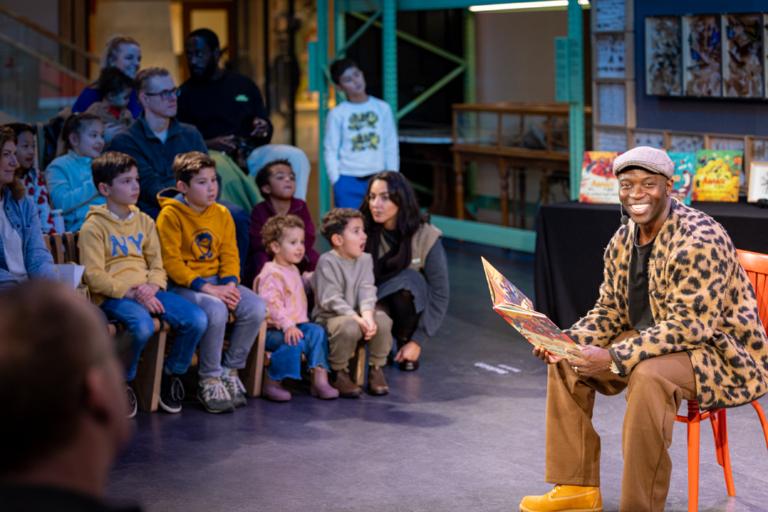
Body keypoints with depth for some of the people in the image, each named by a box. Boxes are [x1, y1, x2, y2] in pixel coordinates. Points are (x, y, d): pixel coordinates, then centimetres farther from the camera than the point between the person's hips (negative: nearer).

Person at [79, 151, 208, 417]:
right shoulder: (93, 226, -2)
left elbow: (157, 264, 14)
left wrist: (152, 287, -9)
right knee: (143, 326, -37)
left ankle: (172, 373, 7)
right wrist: (131, 293, -19)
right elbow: (94, 276, -9)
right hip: (113, 296, -6)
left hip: (148, 292, 6)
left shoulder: (144, 221, 17)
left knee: (197, 320, -17)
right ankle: (123, 382, -10)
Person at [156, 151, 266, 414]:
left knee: (255, 307, -19)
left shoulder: (222, 214, 10)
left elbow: (230, 254, 9)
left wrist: (229, 284, -11)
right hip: (184, 285, -6)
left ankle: (230, 370, -1)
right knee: (216, 310, -34)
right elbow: (171, 262, -14)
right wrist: (206, 288, -21)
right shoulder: (171, 215, -8)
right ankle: (210, 381, -17)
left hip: (218, 282, 6)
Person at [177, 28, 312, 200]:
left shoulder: (244, 85, 17)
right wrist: (208, 145, -16)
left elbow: (265, 133, 20)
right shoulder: (184, 94, 9)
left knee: (296, 157, -21)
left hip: (249, 155, 3)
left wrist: (263, 130, -4)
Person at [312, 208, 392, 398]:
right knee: (349, 327, -37)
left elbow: (367, 292, -5)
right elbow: (331, 300, -19)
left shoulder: (365, 260, 6)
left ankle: (376, 368, -3)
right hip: (329, 317, -6)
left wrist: (367, 316, -25)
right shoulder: (327, 262, -13)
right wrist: (357, 319, -28)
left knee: (383, 321, -22)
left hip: (357, 314, 6)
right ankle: (339, 373, -14)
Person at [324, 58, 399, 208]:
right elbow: (330, 151, 2)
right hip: (348, 181, -1)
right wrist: (336, 181, -6)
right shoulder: (337, 114, 1)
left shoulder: (382, 108, 5)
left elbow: (391, 147, 7)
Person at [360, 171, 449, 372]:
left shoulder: (426, 237, -18)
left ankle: (406, 340, -8)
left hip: (411, 308, 0)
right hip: (375, 304, 1)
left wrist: (418, 341, -17)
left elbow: (440, 294, -15)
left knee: (408, 280, -34)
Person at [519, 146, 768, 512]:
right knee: (567, 360, 3)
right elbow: (610, 309, 12)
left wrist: (614, 358, -33)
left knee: (648, 375, -37)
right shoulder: (622, 240, 3)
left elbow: (690, 324, -29)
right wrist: (569, 340, -9)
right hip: (652, 341, 9)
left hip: (717, 350, -9)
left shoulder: (699, 240, -23)